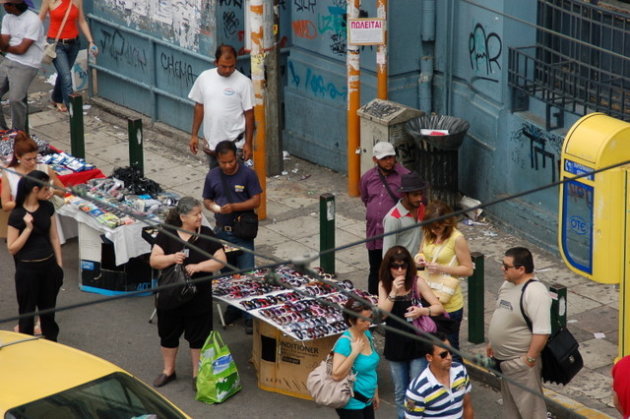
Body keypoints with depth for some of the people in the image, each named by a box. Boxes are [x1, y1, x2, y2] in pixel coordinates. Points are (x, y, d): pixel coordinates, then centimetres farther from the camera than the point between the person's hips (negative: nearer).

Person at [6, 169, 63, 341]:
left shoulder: (47, 208, 0)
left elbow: (54, 238, 8)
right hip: (27, 269, -5)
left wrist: (59, 265, 7)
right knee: (27, 311, 7)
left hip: (49, 265, 5)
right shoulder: (17, 215, -15)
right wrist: (28, 228, -23)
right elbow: (12, 248, -13)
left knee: (48, 308, 17)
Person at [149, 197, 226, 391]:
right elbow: (154, 261, -9)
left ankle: (198, 374, 22)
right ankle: (168, 370, 34)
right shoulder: (167, 235, -6)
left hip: (199, 296, -1)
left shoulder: (206, 235, -4)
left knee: (198, 336, 7)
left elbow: (220, 260, -7)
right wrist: (172, 258, -28)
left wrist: (198, 266, -21)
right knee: (168, 333, 15)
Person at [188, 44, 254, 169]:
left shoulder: (243, 82, -12)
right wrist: (194, 135, 9)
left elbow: (249, 114, -8)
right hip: (211, 144, 4)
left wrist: (248, 143, -10)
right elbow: (199, 107, 10)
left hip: (234, 145, -4)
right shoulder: (204, 78, 0)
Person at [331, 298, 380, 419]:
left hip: (366, 401, 8)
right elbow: (336, 375, -27)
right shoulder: (345, 342, -21)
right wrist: (354, 353, -28)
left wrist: (375, 392, 21)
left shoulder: (367, 334, 3)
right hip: (351, 404, -8)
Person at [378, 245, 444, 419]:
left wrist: (422, 311, -29)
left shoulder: (417, 282, -9)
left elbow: (439, 307, -10)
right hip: (395, 345, 3)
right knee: (400, 393, 13)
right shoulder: (384, 285, -1)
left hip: (417, 344, -3)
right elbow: (381, 314, -10)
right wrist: (393, 292, -21)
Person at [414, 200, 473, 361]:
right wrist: (419, 259, -6)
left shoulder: (456, 239, -15)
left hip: (449, 304, -6)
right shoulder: (428, 234, 3)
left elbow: (468, 269, -13)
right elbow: (421, 253, 18)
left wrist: (441, 268, -23)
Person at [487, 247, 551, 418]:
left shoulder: (535, 292, -26)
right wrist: (493, 343, 21)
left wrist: (530, 359, -26)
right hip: (504, 358, 10)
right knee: (510, 403, 22)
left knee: (530, 405, -1)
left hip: (521, 360, -10)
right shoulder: (507, 285, 4)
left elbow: (542, 332, -30)